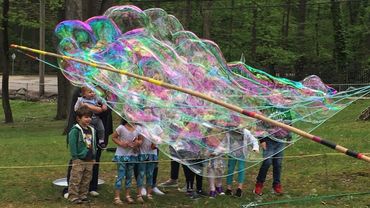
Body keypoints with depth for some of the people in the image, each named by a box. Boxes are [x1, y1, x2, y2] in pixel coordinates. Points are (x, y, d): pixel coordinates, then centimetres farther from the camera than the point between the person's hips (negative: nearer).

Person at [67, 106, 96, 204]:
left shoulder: (91, 130, 12)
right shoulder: (75, 130, -11)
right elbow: (72, 144, -13)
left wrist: (93, 157, 15)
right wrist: (75, 157, -16)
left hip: (89, 160, 7)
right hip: (79, 160, -7)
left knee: (86, 180, 13)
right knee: (75, 180, -3)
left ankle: (83, 195, 23)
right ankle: (73, 197, 3)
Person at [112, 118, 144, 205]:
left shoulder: (138, 128, -2)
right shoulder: (121, 128, -13)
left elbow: (141, 140, 9)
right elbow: (113, 137, -4)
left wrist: (138, 143, -13)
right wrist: (120, 143, -18)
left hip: (132, 155, 4)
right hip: (121, 155, -4)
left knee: (129, 175, 13)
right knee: (120, 175, -2)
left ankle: (128, 195, 24)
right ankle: (117, 197, 3)